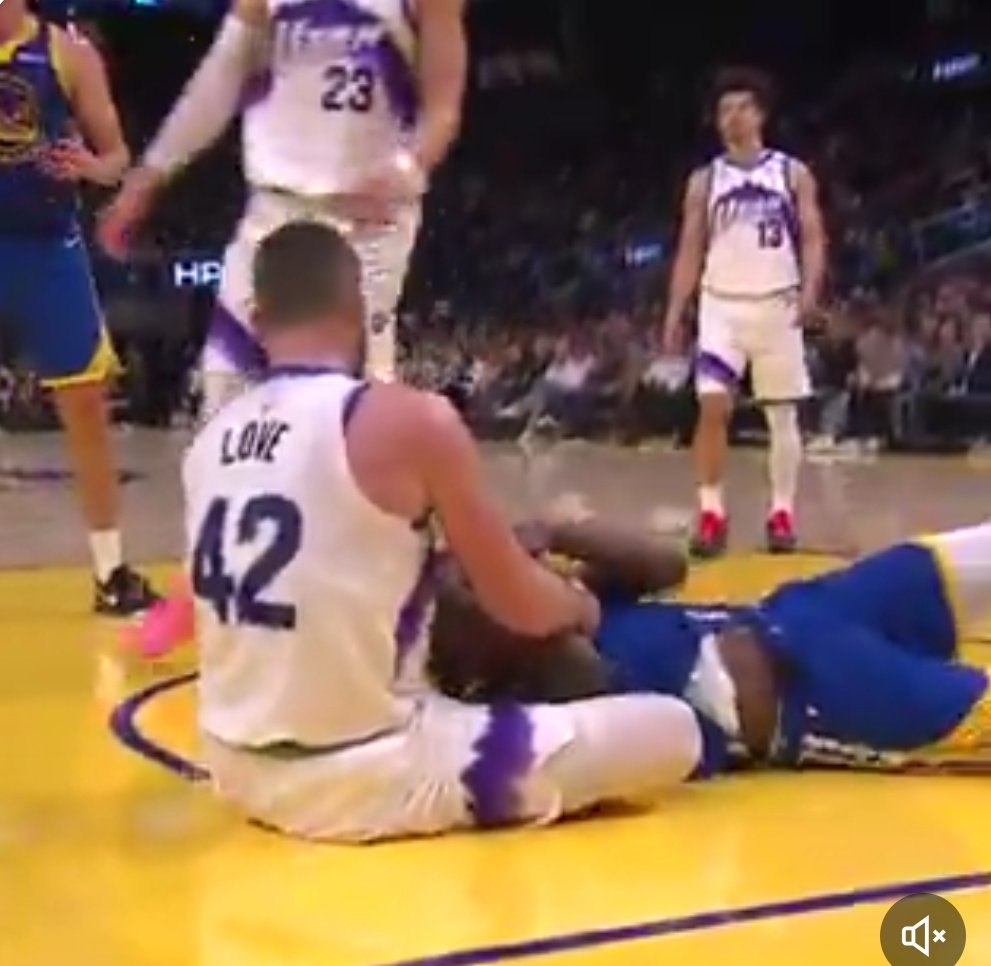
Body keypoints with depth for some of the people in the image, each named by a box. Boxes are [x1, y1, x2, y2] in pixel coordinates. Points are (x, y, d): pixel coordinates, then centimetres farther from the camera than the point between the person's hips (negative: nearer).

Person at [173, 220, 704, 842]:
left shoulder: (211, 442, 3)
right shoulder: (410, 418, -16)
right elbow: (523, 608, -8)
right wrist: (581, 605, 16)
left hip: (243, 773, 8)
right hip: (366, 780, -8)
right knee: (672, 731, 0)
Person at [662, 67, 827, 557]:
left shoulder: (793, 174, 4)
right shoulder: (704, 180, 7)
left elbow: (813, 239, 0)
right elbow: (689, 251, 7)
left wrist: (810, 290, -18)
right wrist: (674, 314, -1)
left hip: (777, 305, 0)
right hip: (722, 306, 0)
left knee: (782, 413, 4)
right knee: (713, 406, -13)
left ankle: (782, 514, 13)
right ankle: (711, 514, -6)